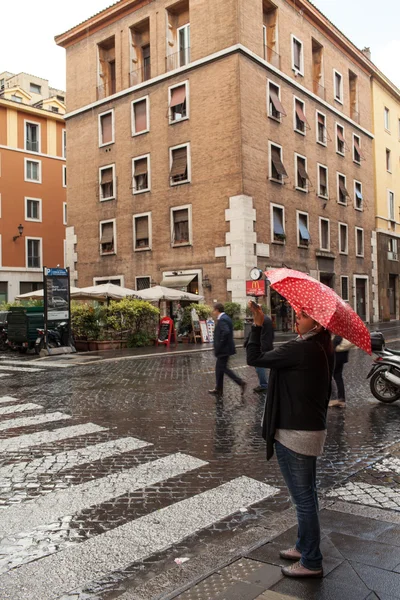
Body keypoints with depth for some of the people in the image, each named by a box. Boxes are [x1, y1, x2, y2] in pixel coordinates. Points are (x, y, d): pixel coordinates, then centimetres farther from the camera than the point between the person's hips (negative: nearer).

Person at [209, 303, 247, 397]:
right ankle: (218, 389, 20)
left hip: (223, 349, -10)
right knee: (219, 368, 14)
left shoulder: (222, 320, -19)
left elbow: (226, 332, -32)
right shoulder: (225, 318, 12)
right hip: (224, 349, 10)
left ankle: (241, 382, -1)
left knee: (223, 368, -2)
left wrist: (219, 346, -24)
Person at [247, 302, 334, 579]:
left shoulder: (300, 349, -23)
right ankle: (305, 547, 39)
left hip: (294, 433, -10)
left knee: (303, 498, 5)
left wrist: (257, 325, -9)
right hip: (313, 429, 10)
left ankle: (311, 562, 19)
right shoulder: (323, 350, 5)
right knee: (307, 495, 22)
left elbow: (254, 358, -18)